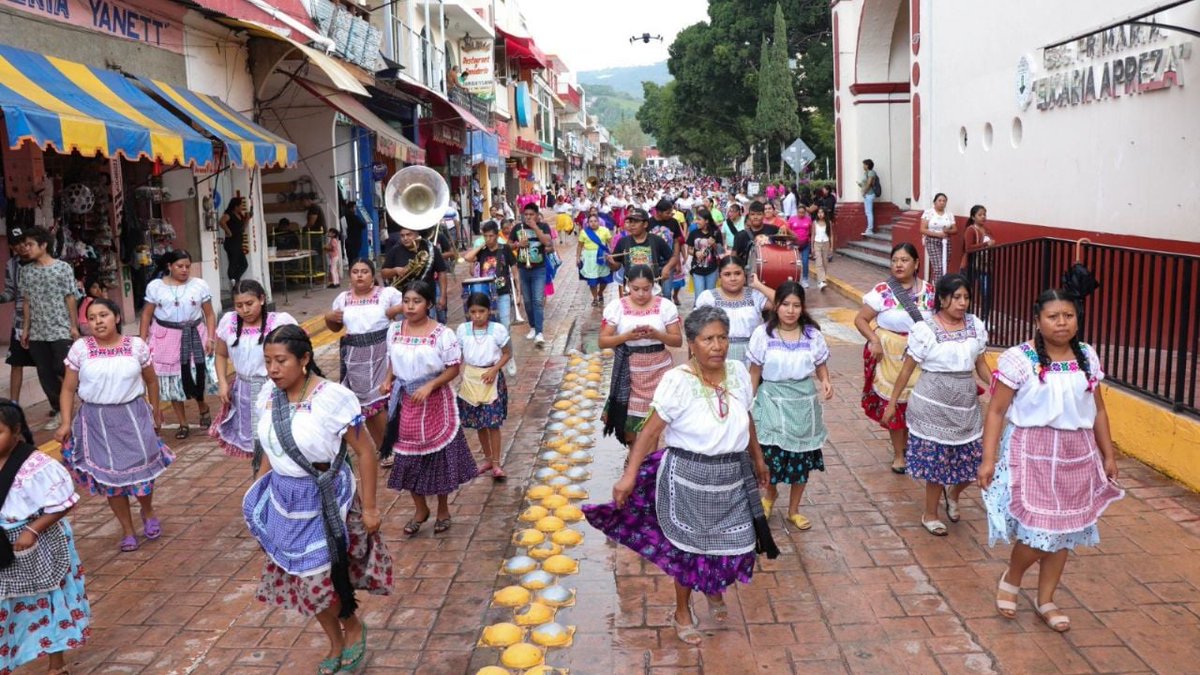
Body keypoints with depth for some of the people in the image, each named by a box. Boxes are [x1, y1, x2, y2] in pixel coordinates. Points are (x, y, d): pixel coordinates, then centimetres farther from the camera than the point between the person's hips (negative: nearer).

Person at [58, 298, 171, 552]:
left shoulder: (136, 345, -4)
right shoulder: (80, 348, -4)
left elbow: (151, 381, 9)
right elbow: (68, 389, 0)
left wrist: (156, 412, 15)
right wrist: (66, 423, -6)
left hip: (133, 416, 0)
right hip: (96, 420, 1)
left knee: (142, 468, 1)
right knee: (109, 476, 7)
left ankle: (148, 513, 32)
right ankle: (127, 531, 22)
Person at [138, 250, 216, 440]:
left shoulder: (200, 285, -1)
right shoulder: (155, 286, 0)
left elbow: (209, 314, 1)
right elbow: (146, 315, 5)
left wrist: (210, 337, -10)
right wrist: (142, 341, 1)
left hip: (194, 336, -1)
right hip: (166, 338, 1)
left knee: (198, 374, -11)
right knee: (172, 380, 5)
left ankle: (203, 408, 21)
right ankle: (183, 424, 16)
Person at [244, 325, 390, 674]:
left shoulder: (333, 397, -22)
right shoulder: (269, 395, -4)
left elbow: (365, 451, -16)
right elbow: (268, 448, 10)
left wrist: (369, 507, -13)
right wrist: (258, 494, 13)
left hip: (325, 498, -6)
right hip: (283, 500, 6)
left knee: (321, 578, 0)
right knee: (302, 578, 14)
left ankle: (354, 627, 32)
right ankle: (336, 645, 36)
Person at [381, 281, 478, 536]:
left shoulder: (442, 333, -15)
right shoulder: (394, 330, -1)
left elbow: (454, 368, -12)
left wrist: (429, 386, -23)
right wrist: (388, 380, -5)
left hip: (435, 404, -4)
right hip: (405, 403, 4)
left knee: (438, 455, 8)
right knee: (409, 457, 12)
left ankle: (443, 509, 28)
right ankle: (420, 509, 31)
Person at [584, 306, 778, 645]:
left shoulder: (737, 371, -4)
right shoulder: (678, 381, -21)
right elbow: (651, 431, -18)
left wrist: (758, 459, 20)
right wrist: (629, 475, -20)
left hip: (733, 477, 5)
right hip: (689, 477, -5)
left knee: (736, 541, 15)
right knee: (689, 545, 12)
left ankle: (715, 588, 49)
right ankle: (682, 612, 38)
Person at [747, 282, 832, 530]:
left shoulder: (812, 334, -2)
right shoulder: (763, 334, -7)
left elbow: (821, 366, 8)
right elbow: (755, 374, -1)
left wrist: (826, 382, -14)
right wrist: (748, 406, 0)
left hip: (803, 403, 2)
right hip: (772, 402, -2)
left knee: (802, 459, 10)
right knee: (770, 457, -5)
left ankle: (794, 510, 31)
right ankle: (771, 494, 30)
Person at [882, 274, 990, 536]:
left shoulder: (976, 326, 2)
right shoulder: (925, 329, -12)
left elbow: (981, 365, 11)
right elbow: (907, 369, -6)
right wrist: (892, 403, -3)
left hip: (967, 406, 5)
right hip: (934, 406, -5)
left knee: (973, 460, 8)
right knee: (936, 461, 4)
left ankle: (952, 494, 40)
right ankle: (930, 515, 26)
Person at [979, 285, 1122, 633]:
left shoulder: (1088, 357, 5)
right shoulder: (1018, 359, -11)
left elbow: (1098, 410, 13)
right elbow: (996, 411, -9)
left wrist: (1108, 455, 13)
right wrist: (988, 459, -13)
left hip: (1077, 457, 5)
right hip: (1032, 455, -5)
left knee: (1063, 531, 11)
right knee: (1039, 533, -8)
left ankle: (1046, 601, 29)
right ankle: (1011, 579, 23)